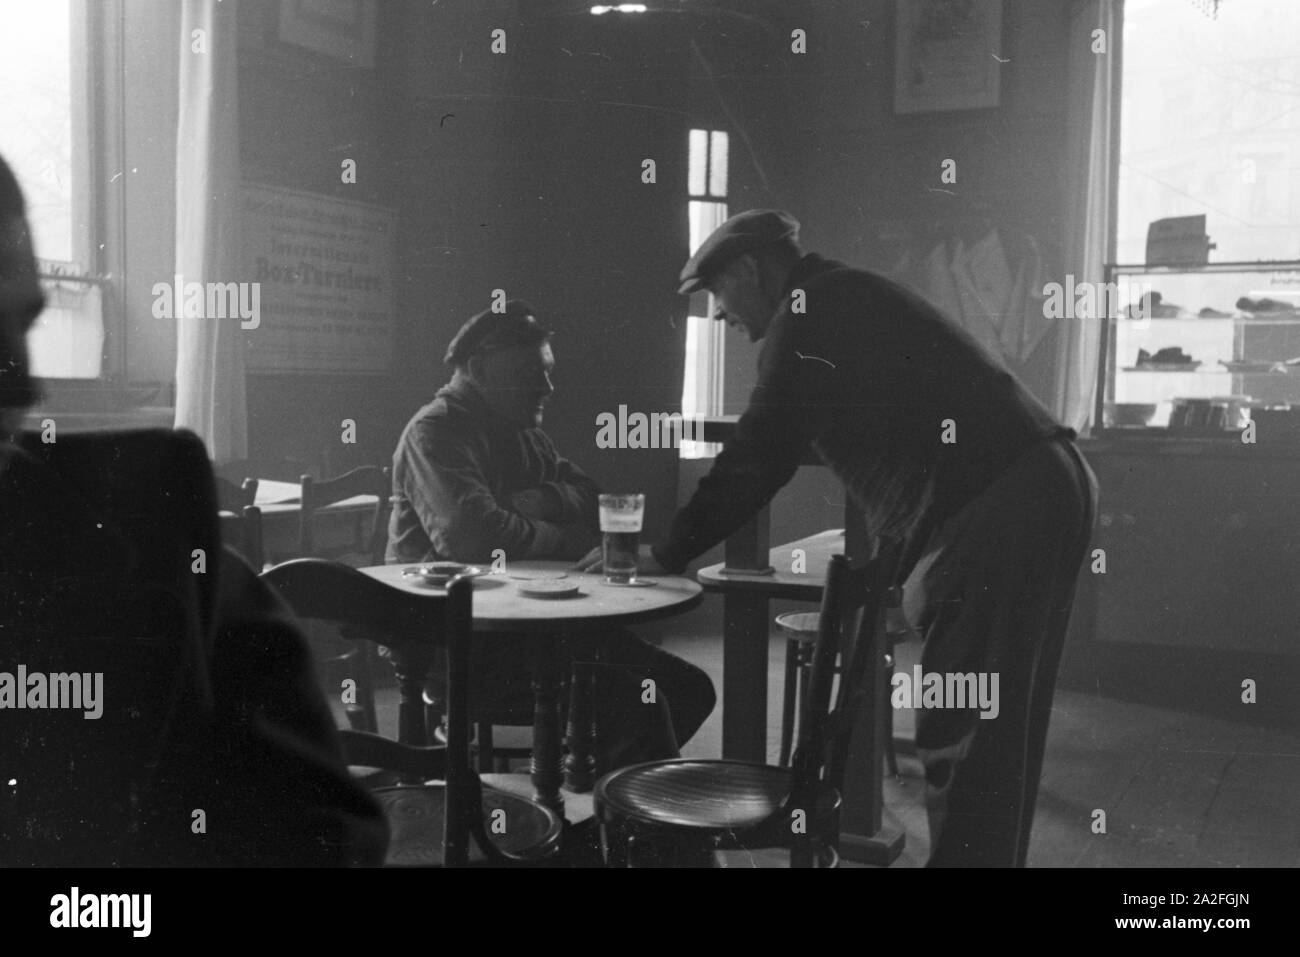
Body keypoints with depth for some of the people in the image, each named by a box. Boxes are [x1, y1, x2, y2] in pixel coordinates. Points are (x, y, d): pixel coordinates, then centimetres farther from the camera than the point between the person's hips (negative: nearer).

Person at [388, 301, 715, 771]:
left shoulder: (524, 434, 21)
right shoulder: (435, 432, -10)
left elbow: (591, 499, 16)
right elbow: (472, 536, -26)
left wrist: (545, 500, -7)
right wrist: (569, 542, -10)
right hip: (460, 649, -10)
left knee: (689, 687, 3)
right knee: (635, 702, -26)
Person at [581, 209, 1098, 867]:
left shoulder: (808, 313, -5)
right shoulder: (852, 301, 26)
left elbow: (756, 459, -7)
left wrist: (666, 554, 2)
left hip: (997, 509, -10)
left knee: (957, 733, -6)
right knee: (998, 729, 16)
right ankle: (989, 854, 26)